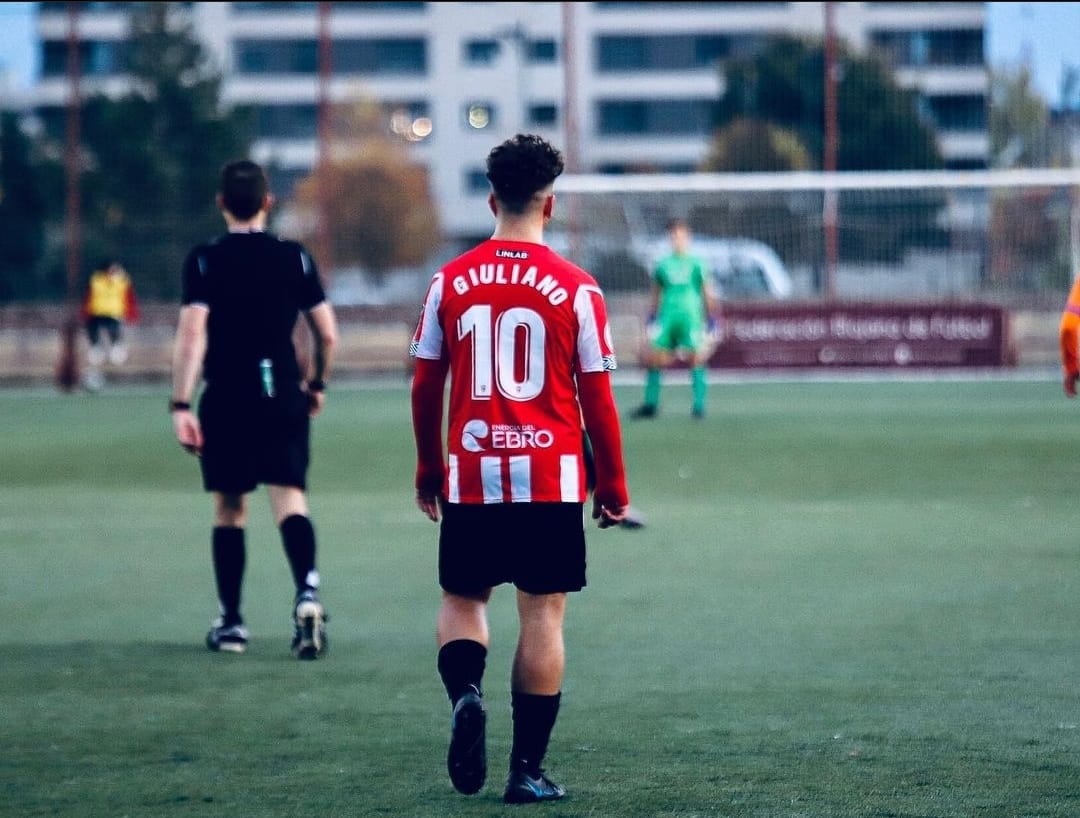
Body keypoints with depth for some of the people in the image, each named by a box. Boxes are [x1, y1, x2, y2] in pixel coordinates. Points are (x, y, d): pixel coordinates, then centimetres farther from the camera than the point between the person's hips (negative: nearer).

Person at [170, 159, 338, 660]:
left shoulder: (204, 261, -2)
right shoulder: (294, 258, 4)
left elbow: (192, 333, -12)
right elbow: (327, 334, 6)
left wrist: (181, 405, -13)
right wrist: (317, 384, 23)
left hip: (226, 400, -1)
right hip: (284, 398, 1)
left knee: (229, 509, 11)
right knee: (289, 499, -5)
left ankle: (230, 623, 15)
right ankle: (307, 591, -31)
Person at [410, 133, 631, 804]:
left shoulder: (451, 282, 2)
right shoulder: (576, 288, -4)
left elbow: (425, 387, 6)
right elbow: (597, 397, -2)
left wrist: (429, 473, 18)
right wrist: (614, 488, 8)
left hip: (471, 474, 2)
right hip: (550, 478, -2)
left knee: (463, 599, 15)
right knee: (543, 613, 5)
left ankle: (466, 694, -15)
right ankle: (528, 770, 5)